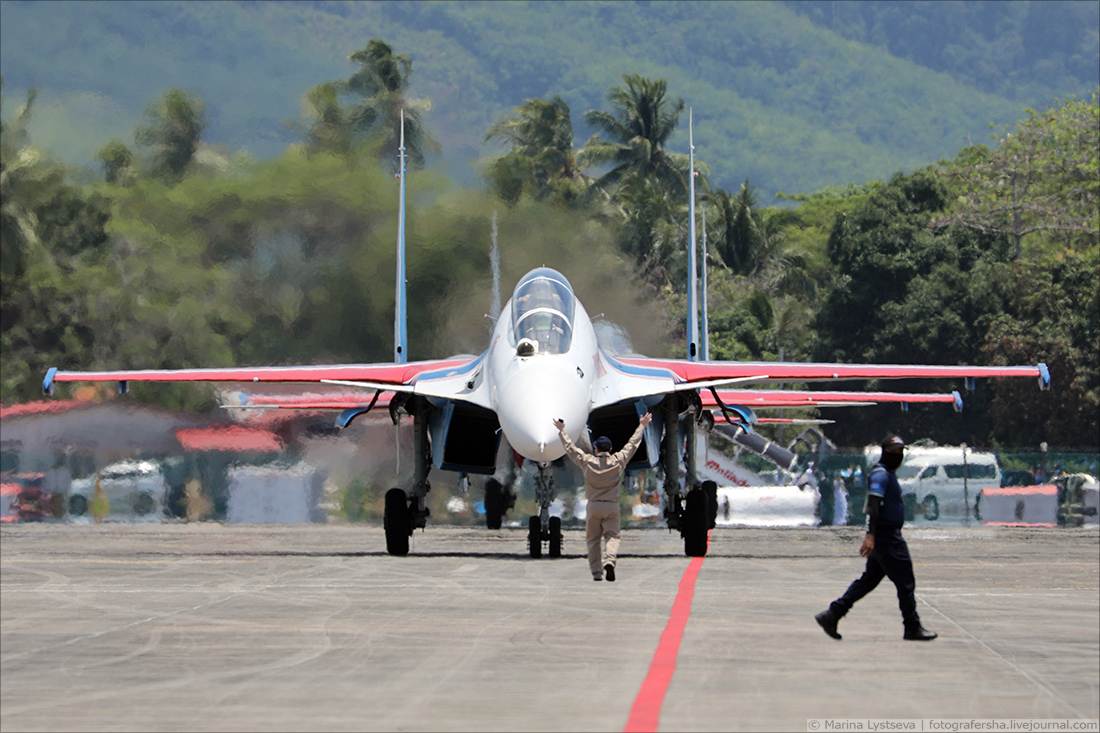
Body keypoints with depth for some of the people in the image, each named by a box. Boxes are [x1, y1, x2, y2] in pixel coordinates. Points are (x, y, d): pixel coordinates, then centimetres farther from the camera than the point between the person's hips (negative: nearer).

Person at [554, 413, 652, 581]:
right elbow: (632, 444, 11)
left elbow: (570, 447, 11)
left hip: (594, 506, 0)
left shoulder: (587, 462, -2)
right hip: (612, 506, 0)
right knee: (612, 537, -2)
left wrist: (562, 431, 25)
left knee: (593, 540, 8)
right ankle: (609, 561, -29)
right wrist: (642, 426, 23)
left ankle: (596, 572, 6)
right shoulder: (618, 461, -1)